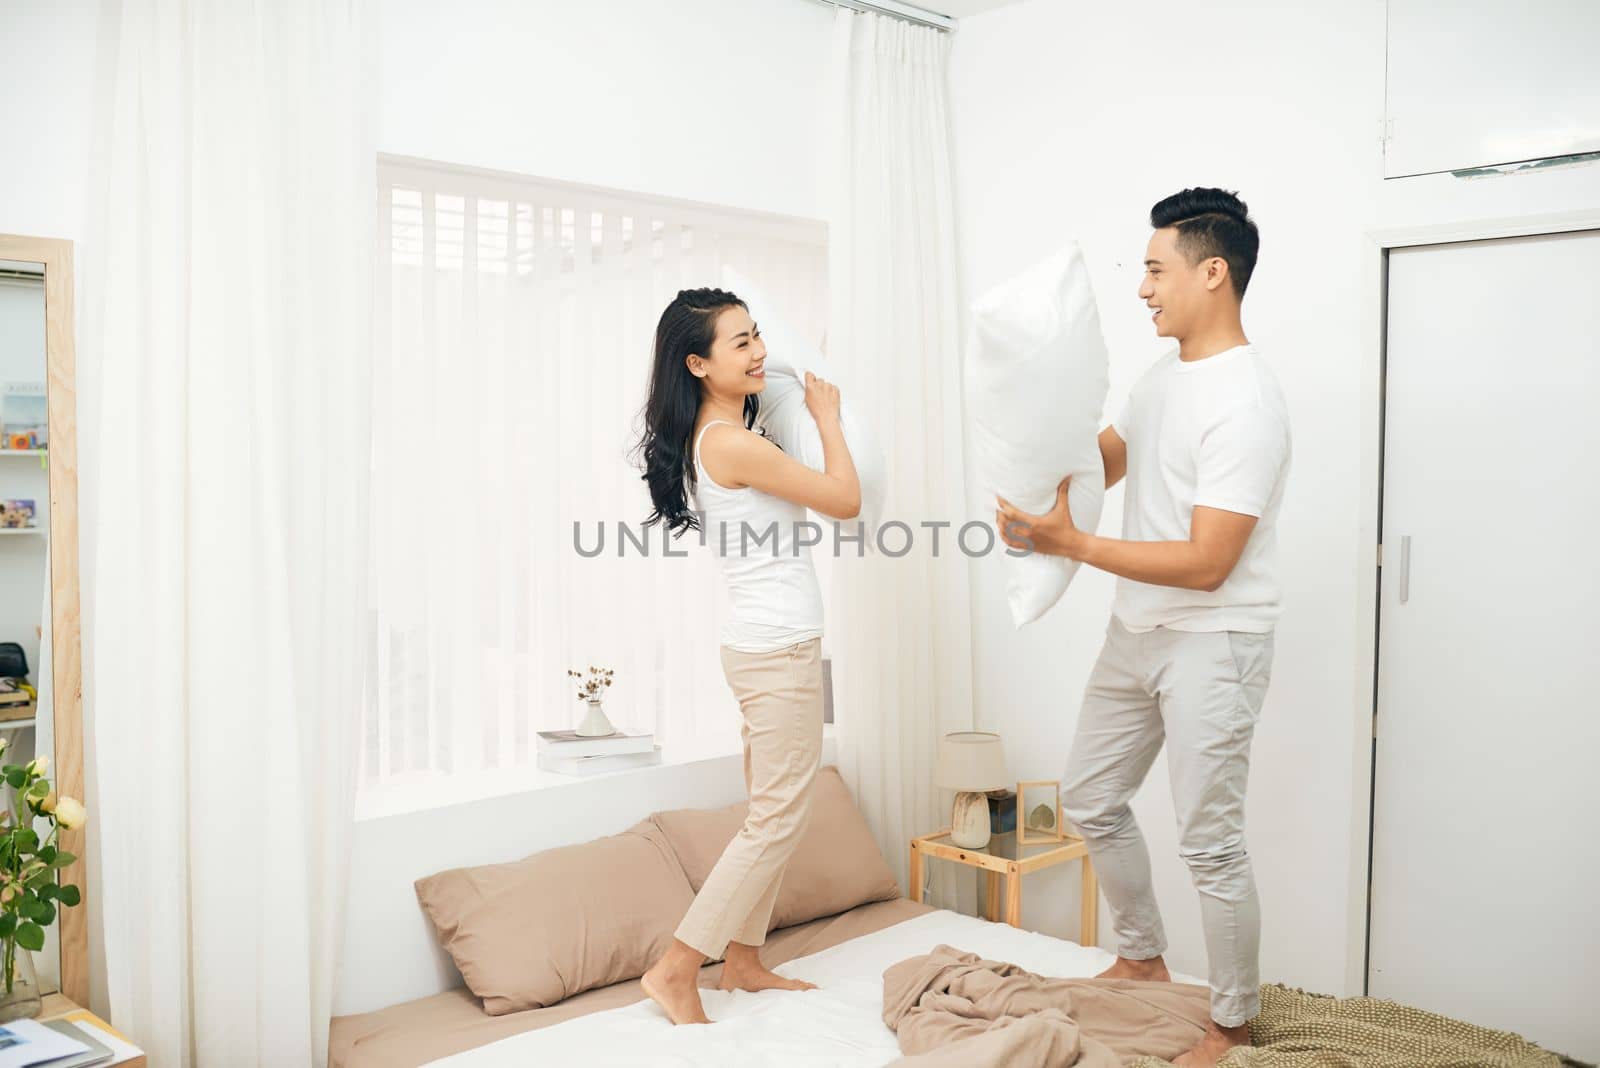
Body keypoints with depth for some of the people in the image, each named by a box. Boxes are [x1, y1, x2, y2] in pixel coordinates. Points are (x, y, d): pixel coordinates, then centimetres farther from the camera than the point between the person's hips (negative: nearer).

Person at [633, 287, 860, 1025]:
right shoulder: (730, 443, -19)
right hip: (779, 652, -10)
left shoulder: (720, 436, 10)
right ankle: (677, 969, 4)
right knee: (778, 820, -2)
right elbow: (846, 500, -13)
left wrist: (804, 413, 18)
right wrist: (827, 416, 0)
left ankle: (743, 960, 27)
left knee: (771, 814, 17)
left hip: (764, 648, 10)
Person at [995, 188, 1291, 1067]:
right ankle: (1142, 959, 37)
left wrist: (1070, 544, -25)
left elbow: (1205, 563, -25)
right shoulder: (1165, 374, 8)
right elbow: (1099, 464, 17)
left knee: (1208, 842, 1)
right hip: (1137, 631, 9)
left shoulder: (1246, 407, -22)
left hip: (1213, 642, -9)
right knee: (1092, 800, 17)